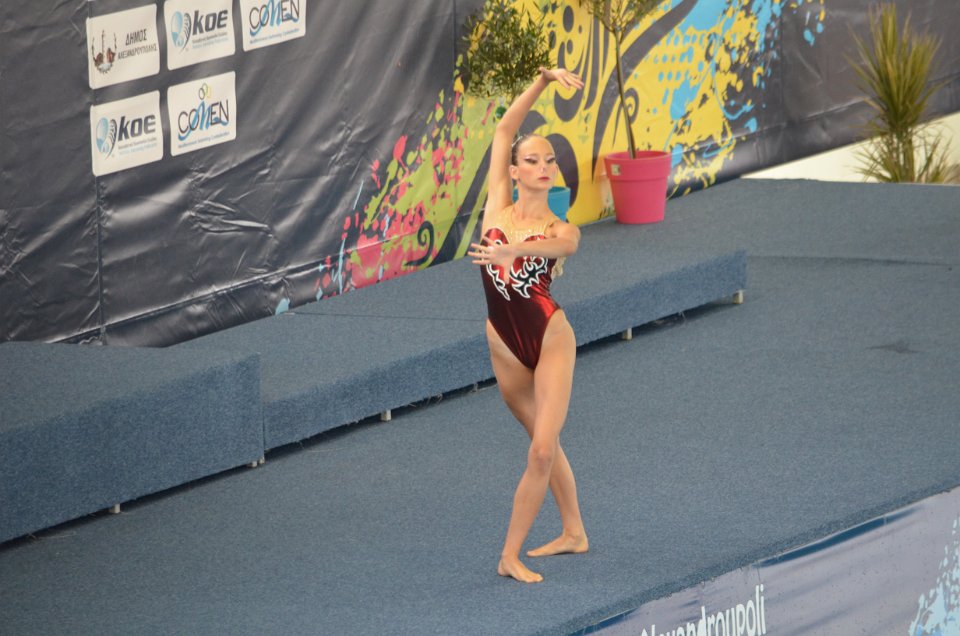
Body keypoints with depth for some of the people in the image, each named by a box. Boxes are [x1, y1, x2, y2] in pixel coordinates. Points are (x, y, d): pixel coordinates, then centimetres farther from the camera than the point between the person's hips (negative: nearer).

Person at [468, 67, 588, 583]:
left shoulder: (562, 230, -7)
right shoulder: (497, 207, -1)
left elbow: (558, 246, -33)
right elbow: (505, 130, -4)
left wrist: (511, 251, -52)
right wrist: (543, 81, -12)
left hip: (550, 339, -3)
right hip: (505, 345, 3)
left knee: (543, 450, -11)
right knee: (545, 445, 16)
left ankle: (511, 555, -5)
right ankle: (573, 533, 33)